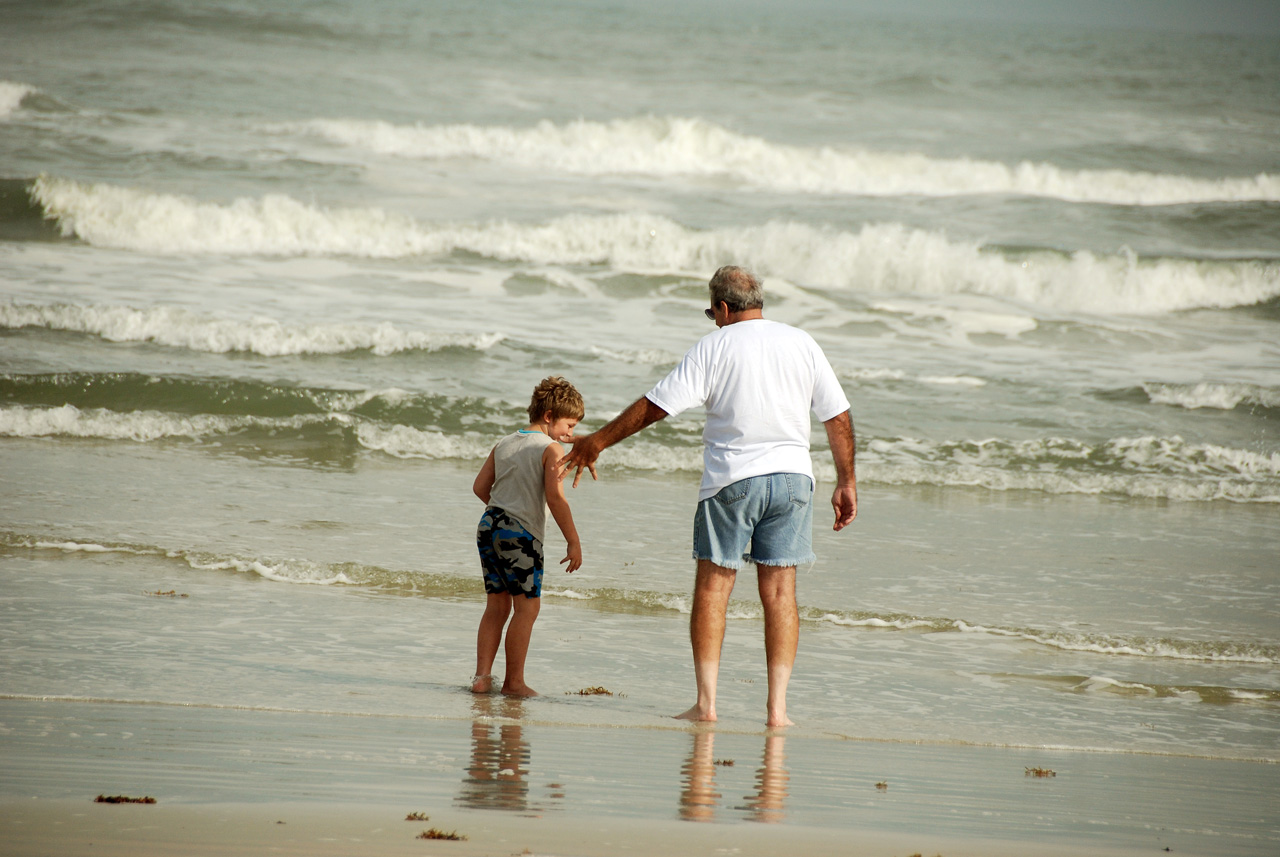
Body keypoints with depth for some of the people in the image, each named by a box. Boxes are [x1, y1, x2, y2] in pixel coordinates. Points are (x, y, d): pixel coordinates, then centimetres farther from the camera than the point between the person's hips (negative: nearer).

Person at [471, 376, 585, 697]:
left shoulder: (504, 445, 14)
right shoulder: (551, 449, -7)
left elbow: (480, 486, 15)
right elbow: (555, 497, -16)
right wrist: (573, 542, -13)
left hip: (489, 525, 7)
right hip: (522, 533, -7)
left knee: (497, 606, 13)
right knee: (527, 607, 0)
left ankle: (482, 676, 9)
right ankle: (514, 681, 1)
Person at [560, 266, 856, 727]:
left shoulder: (715, 347, -3)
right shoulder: (802, 343, 7)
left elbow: (655, 406, -6)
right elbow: (839, 417, 8)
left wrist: (597, 441, 2)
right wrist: (846, 482, 16)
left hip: (732, 478, -3)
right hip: (792, 474, 3)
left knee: (713, 584, 5)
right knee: (779, 589, 5)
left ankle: (706, 701, 0)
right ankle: (777, 706, 0)